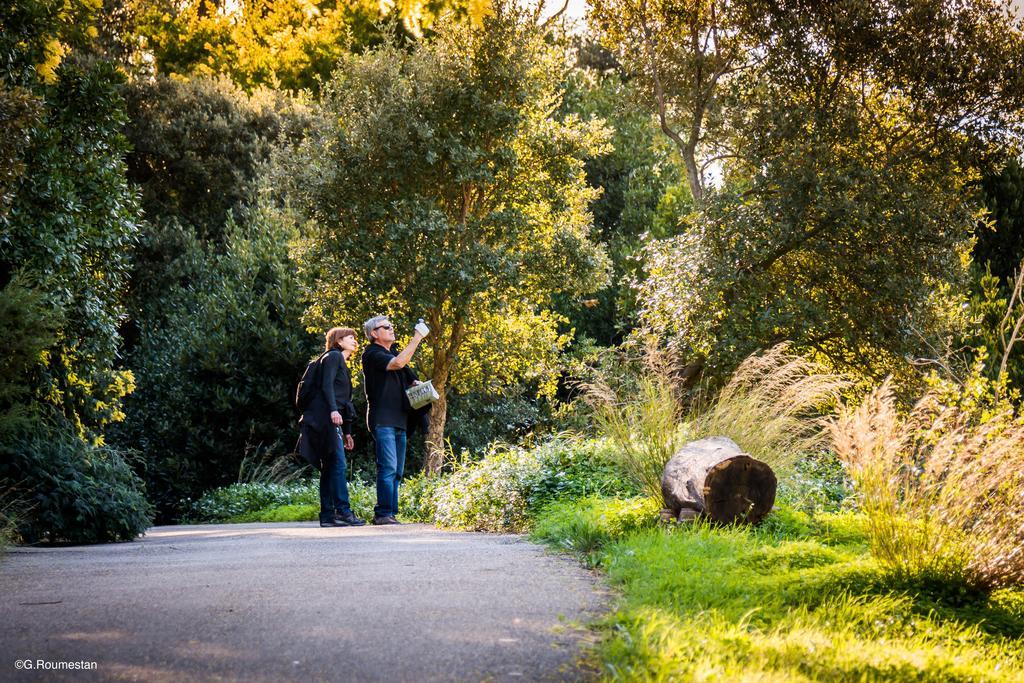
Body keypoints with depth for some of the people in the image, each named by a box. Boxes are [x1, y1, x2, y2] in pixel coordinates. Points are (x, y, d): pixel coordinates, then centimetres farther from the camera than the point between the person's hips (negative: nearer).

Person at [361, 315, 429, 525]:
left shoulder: (393, 352, 21)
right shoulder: (372, 354, -6)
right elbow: (398, 363, -23)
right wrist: (417, 338, -17)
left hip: (398, 419, 9)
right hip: (382, 419, -9)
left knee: (397, 471, 8)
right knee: (388, 467, -14)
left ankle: (389, 513, 11)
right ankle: (384, 514, -13)